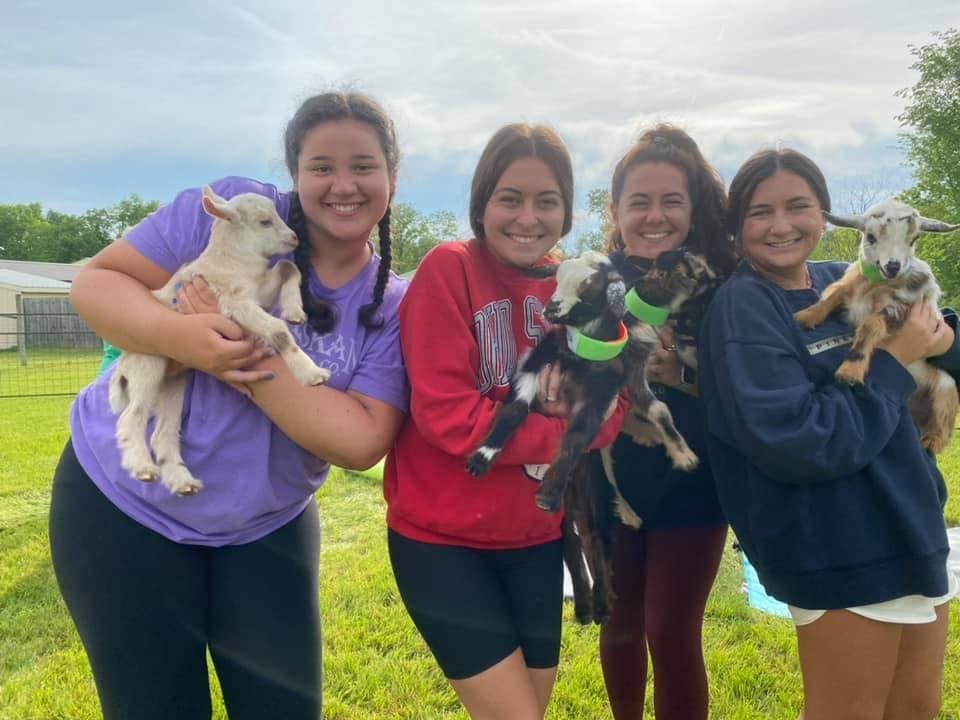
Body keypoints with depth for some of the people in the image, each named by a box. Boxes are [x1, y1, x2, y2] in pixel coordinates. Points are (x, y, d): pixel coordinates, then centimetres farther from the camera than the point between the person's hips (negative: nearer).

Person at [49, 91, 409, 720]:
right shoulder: (236, 208, -13)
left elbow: (361, 441, -18)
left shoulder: (393, 307, -7)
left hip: (267, 528, 2)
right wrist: (180, 335, -30)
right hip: (125, 503, -2)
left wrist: (250, 360, -27)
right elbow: (96, 282, -10)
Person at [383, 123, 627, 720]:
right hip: (443, 538, -5)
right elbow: (446, 413, -21)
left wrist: (575, 407, -21)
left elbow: (611, 411, 1)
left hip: (536, 538, 6)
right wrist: (562, 432, -14)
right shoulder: (448, 271, -14)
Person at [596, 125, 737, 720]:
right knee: (620, 627, 17)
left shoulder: (720, 287, -8)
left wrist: (681, 376, -25)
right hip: (608, 485, 2)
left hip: (689, 490, -1)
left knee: (672, 637, -2)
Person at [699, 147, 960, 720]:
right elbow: (800, 443, -26)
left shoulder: (847, 283, 5)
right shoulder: (742, 307, -16)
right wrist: (894, 361, -17)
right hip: (841, 552, -7)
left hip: (911, 528, 8)